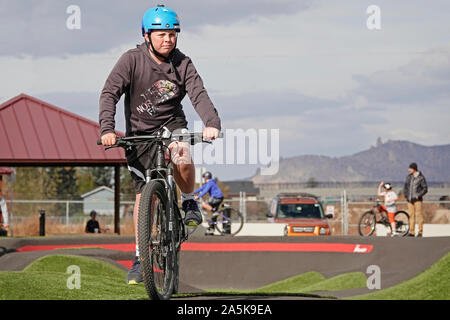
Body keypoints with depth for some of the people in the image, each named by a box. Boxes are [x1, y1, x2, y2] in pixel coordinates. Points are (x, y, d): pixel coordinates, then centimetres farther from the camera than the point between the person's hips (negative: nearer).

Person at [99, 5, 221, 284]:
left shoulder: (182, 64, -8)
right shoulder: (132, 60, -13)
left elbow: (199, 94, -20)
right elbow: (110, 93, -20)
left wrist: (212, 123, -39)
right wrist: (107, 129, -35)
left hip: (172, 124, 0)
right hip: (140, 131, 0)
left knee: (183, 157, -35)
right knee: (143, 193, 1)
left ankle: (189, 202, -5)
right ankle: (140, 257, 12)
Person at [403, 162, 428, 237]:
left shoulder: (421, 177, -4)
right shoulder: (409, 176, 12)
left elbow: (425, 189, -4)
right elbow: (405, 187, 20)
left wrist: (418, 195, -13)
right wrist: (405, 195, 7)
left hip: (417, 199, -5)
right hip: (410, 199, 5)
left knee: (419, 215, -5)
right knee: (411, 215, 4)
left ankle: (420, 232, -2)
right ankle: (411, 232, 6)